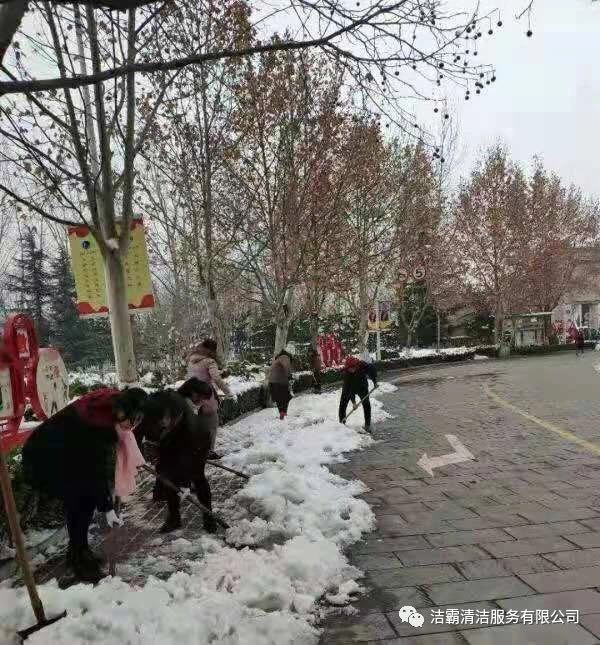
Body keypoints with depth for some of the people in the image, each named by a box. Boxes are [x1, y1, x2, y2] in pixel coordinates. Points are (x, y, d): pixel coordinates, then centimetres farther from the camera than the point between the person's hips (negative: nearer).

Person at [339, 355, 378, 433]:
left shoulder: (363, 365, -32)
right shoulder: (346, 373, -32)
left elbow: (372, 368, -12)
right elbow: (348, 388, -30)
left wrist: (374, 381, -14)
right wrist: (353, 401, -32)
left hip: (362, 386, 0)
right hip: (350, 388, 0)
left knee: (366, 404, -5)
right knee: (343, 403, -4)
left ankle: (367, 425, 3)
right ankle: (341, 422, 10)